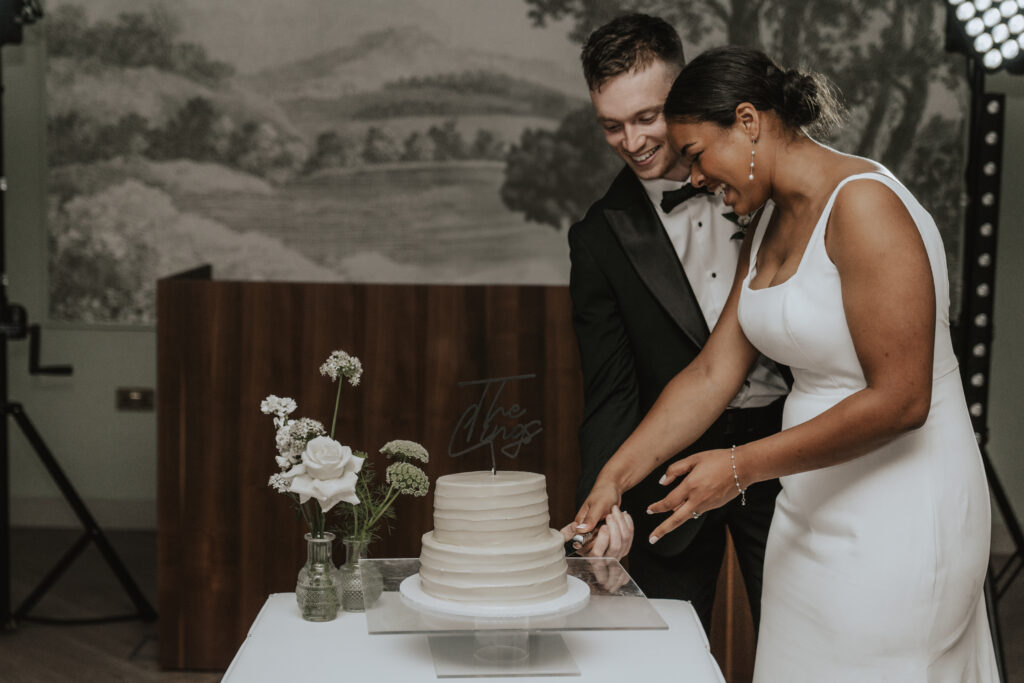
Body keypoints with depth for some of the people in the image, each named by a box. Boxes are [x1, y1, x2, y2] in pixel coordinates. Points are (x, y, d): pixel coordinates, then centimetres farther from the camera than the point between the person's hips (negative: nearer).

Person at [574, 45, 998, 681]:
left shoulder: (863, 206, -19)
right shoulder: (770, 224, 9)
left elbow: (900, 400, -23)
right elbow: (712, 373, 9)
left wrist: (742, 467, -20)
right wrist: (613, 479, 4)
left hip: (899, 512, -8)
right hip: (815, 509, 8)